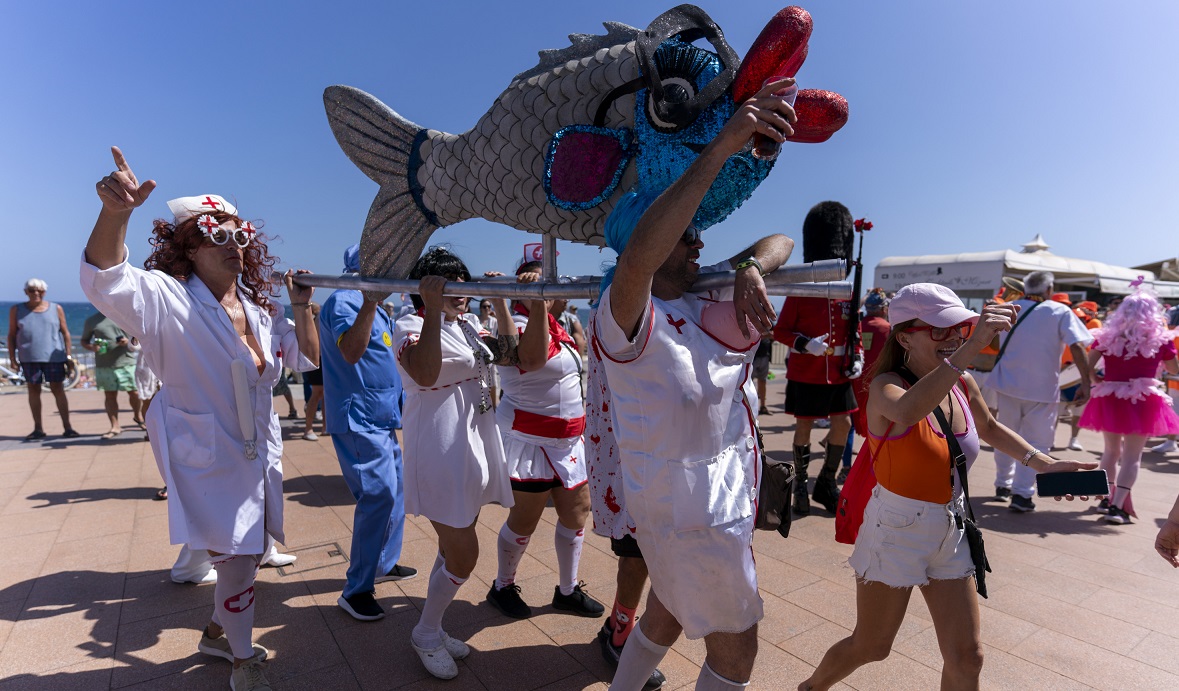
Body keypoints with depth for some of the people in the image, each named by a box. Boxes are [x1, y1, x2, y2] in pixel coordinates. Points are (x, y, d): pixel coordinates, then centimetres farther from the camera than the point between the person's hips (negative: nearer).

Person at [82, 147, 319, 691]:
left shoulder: (260, 308, 5)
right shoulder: (167, 301, -14)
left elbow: (306, 357, 11)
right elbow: (105, 281, -33)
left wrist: (301, 307, -3)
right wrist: (116, 211, -49)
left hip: (259, 453, 7)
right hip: (208, 457, -7)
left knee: (248, 551, 20)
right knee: (238, 556, 0)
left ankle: (218, 632, 46)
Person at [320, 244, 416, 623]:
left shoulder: (375, 308, 16)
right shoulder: (344, 301, -13)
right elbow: (351, 351, -30)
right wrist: (369, 302, -35)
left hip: (381, 417, 10)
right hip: (359, 418, -10)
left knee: (395, 489, 17)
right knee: (379, 495, -13)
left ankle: (385, 563, 33)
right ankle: (356, 589, -2)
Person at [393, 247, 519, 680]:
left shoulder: (469, 326, 11)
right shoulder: (410, 326, -12)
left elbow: (511, 355, 9)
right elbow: (425, 373, -32)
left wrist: (500, 304, 2)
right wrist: (433, 310, -33)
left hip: (476, 450, 8)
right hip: (440, 456, -8)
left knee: (455, 551, 18)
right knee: (463, 555, -2)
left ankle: (434, 630, 36)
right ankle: (425, 634, 23)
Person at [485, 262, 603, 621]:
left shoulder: (554, 326, 10)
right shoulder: (521, 324, -18)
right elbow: (533, 358, -43)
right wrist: (536, 301, -47)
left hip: (566, 441, 9)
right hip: (531, 442, -9)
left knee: (577, 512, 14)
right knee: (524, 520, 6)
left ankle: (567, 590, 31)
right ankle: (502, 587, 31)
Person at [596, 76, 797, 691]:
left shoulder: (698, 311, 3)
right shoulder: (627, 316, -22)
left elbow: (781, 243, 7)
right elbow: (637, 256, -46)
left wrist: (750, 268, -18)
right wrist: (721, 147, -46)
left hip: (710, 499, 9)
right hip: (694, 514, -8)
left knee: (667, 614, 27)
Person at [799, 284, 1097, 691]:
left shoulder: (963, 383, -2)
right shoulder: (886, 385, -22)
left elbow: (988, 428, 20)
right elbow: (907, 411, -48)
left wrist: (1039, 461, 7)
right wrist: (971, 348, -52)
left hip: (951, 532, 6)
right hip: (896, 531, -6)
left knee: (966, 657, 12)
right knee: (870, 647, 12)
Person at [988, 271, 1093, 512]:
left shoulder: (1009, 308, 4)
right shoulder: (1060, 312, -5)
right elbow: (1077, 347, -15)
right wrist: (1086, 383, -14)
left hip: (1007, 383, 3)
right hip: (1042, 388, -3)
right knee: (1034, 441, 5)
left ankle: (1003, 485, 27)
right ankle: (1022, 494, -1)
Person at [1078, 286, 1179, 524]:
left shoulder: (1107, 335, 0)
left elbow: (1087, 366, -5)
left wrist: (1096, 381, 12)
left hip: (1110, 399, 2)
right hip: (1142, 402, -2)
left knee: (1112, 450, 19)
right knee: (1132, 456, 1)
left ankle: (1106, 499, 28)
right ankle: (1117, 507, -6)